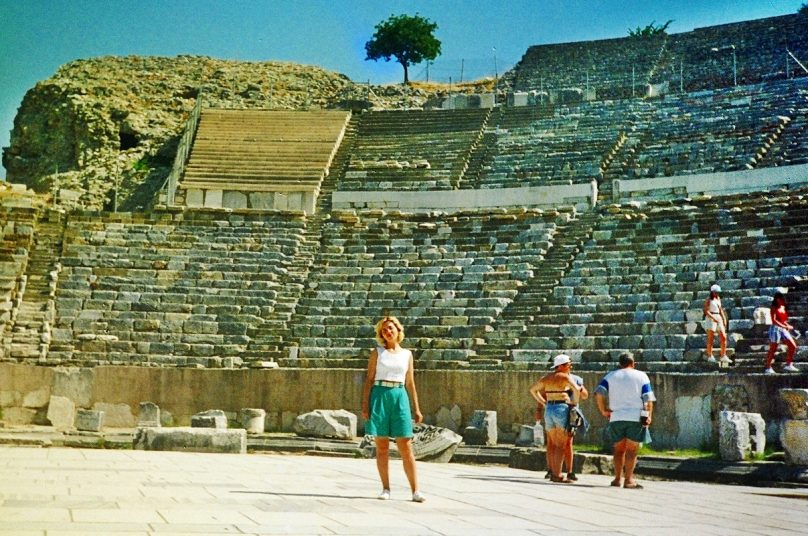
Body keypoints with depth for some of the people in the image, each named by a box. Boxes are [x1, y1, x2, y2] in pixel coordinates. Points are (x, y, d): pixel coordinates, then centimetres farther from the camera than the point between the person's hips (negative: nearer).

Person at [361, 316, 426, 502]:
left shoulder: (407, 354, 12)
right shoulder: (377, 353, 6)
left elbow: (410, 383, 14)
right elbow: (369, 379, 3)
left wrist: (416, 408, 10)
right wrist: (365, 404, -6)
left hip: (400, 397, 1)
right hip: (380, 396, -1)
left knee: (405, 446, -4)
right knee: (382, 446, 1)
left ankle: (415, 490, -3)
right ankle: (386, 489, 8)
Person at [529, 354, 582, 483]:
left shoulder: (546, 378, 12)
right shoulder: (565, 377, -7)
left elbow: (533, 389, 22)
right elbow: (576, 389, -22)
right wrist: (574, 402, -6)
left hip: (549, 410, 6)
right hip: (562, 409, -6)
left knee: (552, 444, 12)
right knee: (561, 445, -4)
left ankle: (552, 472, 12)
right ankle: (557, 475, -8)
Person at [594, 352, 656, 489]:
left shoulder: (611, 376, 10)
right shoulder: (641, 376, 7)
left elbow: (598, 393, -3)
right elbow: (648, 398, -2)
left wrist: (603, 410, 4)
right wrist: (649, 416, 2)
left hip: (616, 417, 2)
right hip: (635, 417, -2)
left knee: (619, 449, 12)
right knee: (631, 449, 0)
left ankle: (617, 478, 11)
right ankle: (628, 480, -5)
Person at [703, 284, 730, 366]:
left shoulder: (718, 298, 15)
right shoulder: (708, 300, -5)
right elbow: (706, 311, -13)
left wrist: (724, 318, 12)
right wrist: (713, 318, -23)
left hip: (718, 318, 6)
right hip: (710, 319, -6)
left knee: (723, 337, -1)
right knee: (710, 339, -4)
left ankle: (723, 356, 3)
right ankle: (710, 356, 1)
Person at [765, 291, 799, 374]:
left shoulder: (783, 307, 13)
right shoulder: (774, 308, -9)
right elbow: (774, 320, -19)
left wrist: (788, 326, 1)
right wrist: (785, 327, -25)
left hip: (783, 329, 8)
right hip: (775, 329, -8)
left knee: (793, 346, 3)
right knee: (773, 349, -3)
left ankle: (788, 365, 12)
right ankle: (768, 368, 5)